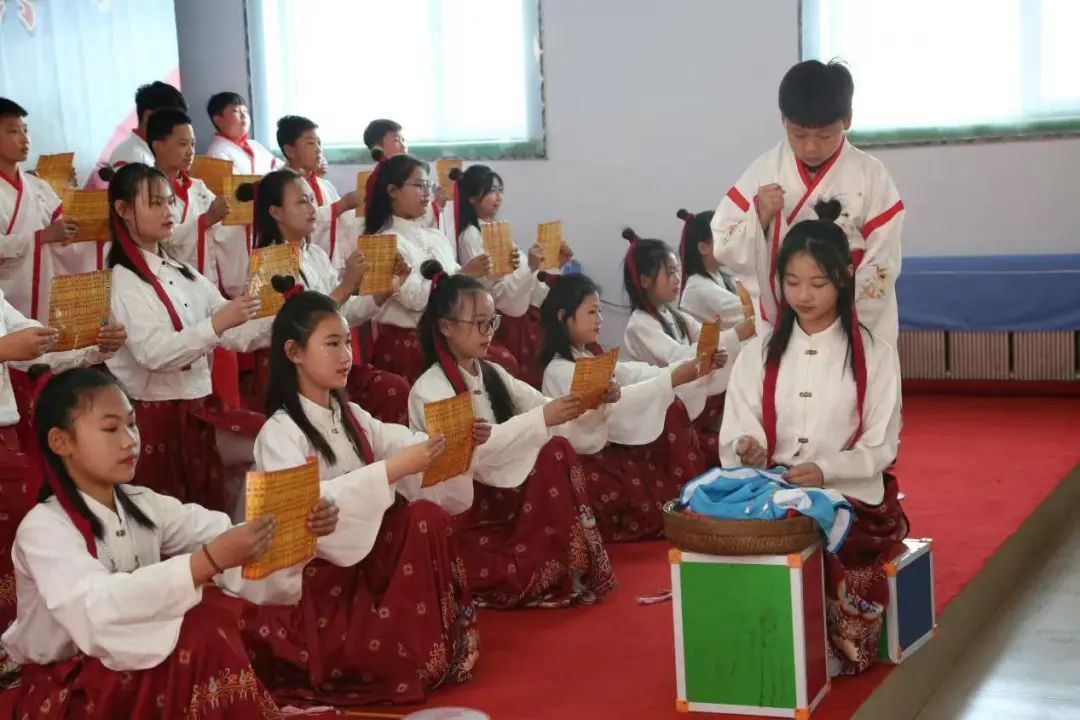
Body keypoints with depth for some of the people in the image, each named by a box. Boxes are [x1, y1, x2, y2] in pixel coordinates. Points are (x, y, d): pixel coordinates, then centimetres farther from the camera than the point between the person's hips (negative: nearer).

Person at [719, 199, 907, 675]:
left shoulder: (875, 354, 4)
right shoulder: (759, 353, 12)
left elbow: (880, 447, -2)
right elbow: (733, 437, 6)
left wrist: (826, 472, -20)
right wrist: (747, 451, -19)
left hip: (852, 498, -2)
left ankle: (837, 649, -9)